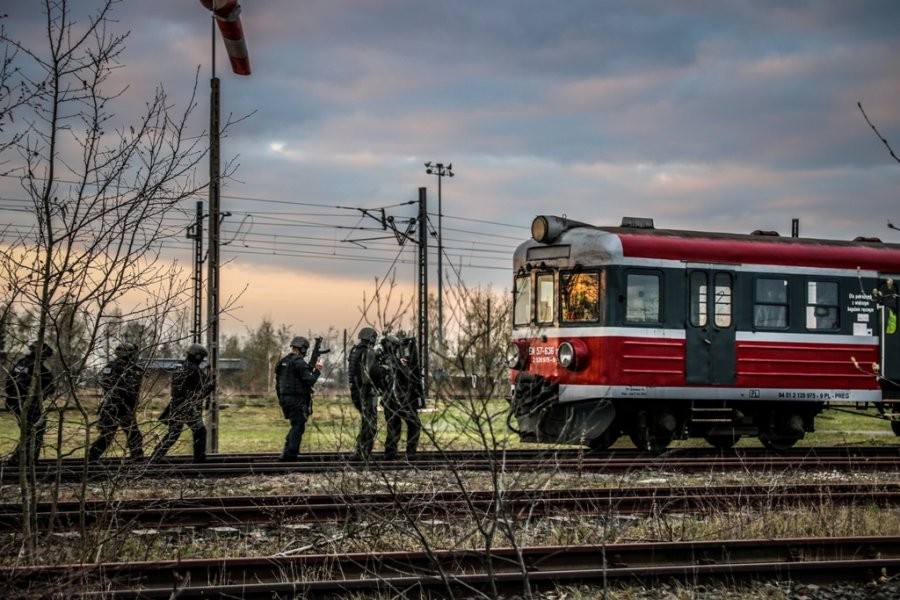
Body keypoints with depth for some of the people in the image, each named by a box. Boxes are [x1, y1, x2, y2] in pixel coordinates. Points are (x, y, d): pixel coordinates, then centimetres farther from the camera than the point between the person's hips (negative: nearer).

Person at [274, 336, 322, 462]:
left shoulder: (282, 362, 12)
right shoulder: (299, 363, -14)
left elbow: (278, 384, 16)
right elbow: (310, 381, -18)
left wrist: (281, 400, 22)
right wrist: (317, 370, -2)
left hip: (285, 399, 8)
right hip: (298, 400, -8)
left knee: (296, 426, 19)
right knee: (298, 428, 0)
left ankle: (286, 453, 15)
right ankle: (290, 455, 0)